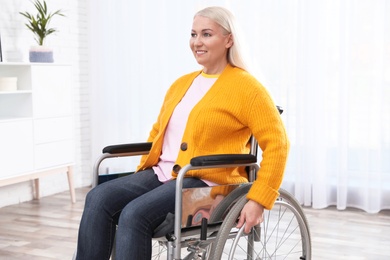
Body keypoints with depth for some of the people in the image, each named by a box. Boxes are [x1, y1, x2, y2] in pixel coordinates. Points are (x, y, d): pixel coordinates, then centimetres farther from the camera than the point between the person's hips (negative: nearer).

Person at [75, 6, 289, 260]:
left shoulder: (245, 86, -5)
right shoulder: (181, 84, 18)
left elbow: (277, 143, -11)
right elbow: (158, 131, 29)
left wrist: (258, 200, -17)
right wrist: (144, 170, 16)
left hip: (208, 184, -7)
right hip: (162, 174, 7)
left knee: (134, 214, -28)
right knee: (98, 199, -15)